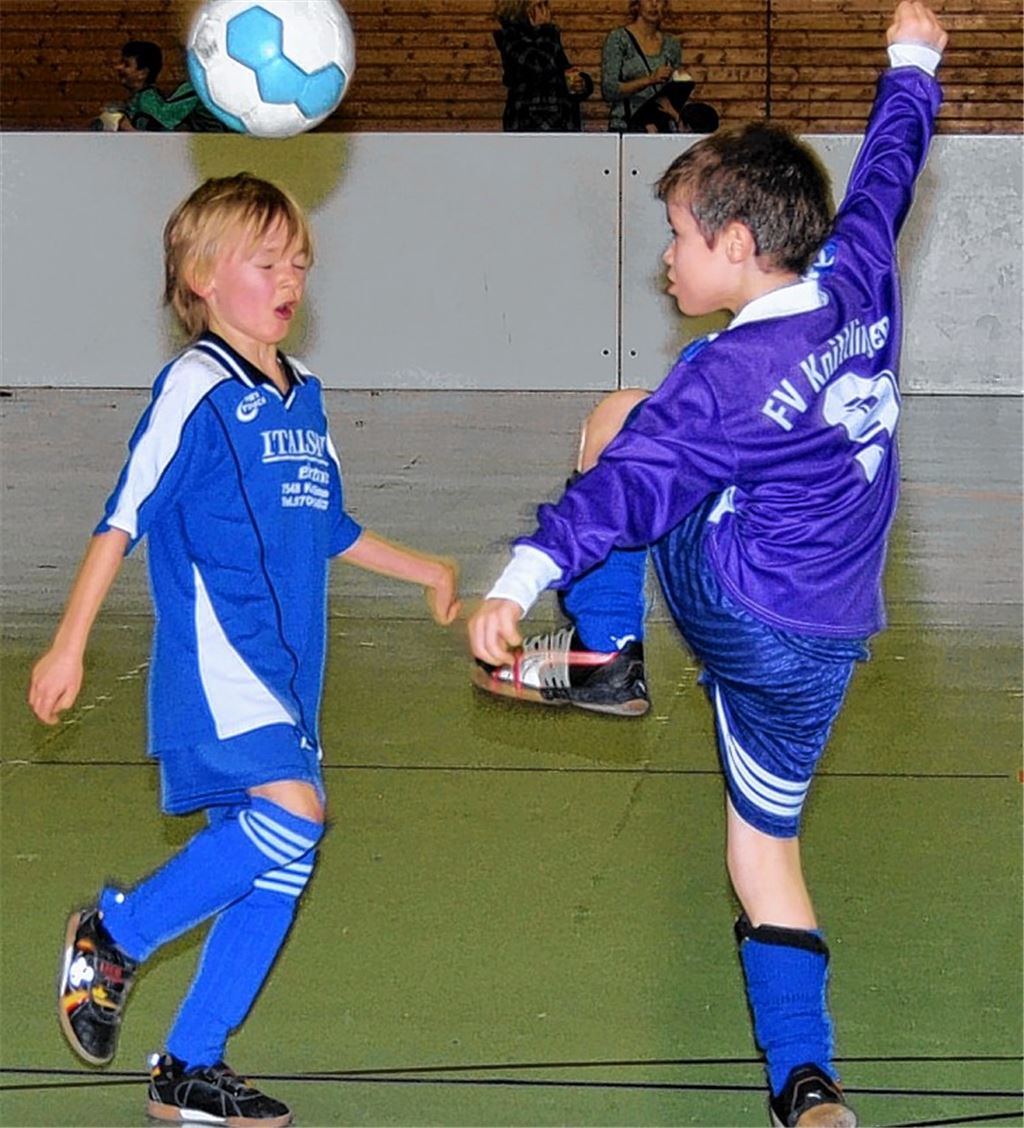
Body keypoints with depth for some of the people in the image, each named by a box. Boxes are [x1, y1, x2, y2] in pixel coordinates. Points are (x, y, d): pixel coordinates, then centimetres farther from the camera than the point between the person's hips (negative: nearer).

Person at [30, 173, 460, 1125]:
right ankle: (113, 936, -5)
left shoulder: (302, 396, 14)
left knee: (276, 874, 6)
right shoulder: (196, 391, -10)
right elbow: (122, 520, -11)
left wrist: (424, 570, 31)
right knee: (291, 813, -24)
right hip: (215, 656, -8)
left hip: (286, 667, 8)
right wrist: (69, 647, -14)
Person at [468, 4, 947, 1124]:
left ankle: (604, 653, 16)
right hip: (829, 643, 7)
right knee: (764, 847, 17)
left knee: (615, 419, 9)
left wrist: (521, 577, -41)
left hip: (735, 606, -7)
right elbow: (886, 171, 16)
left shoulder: (729, 378, -21)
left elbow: (627, 487, -32)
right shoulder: (859, 280, -2)